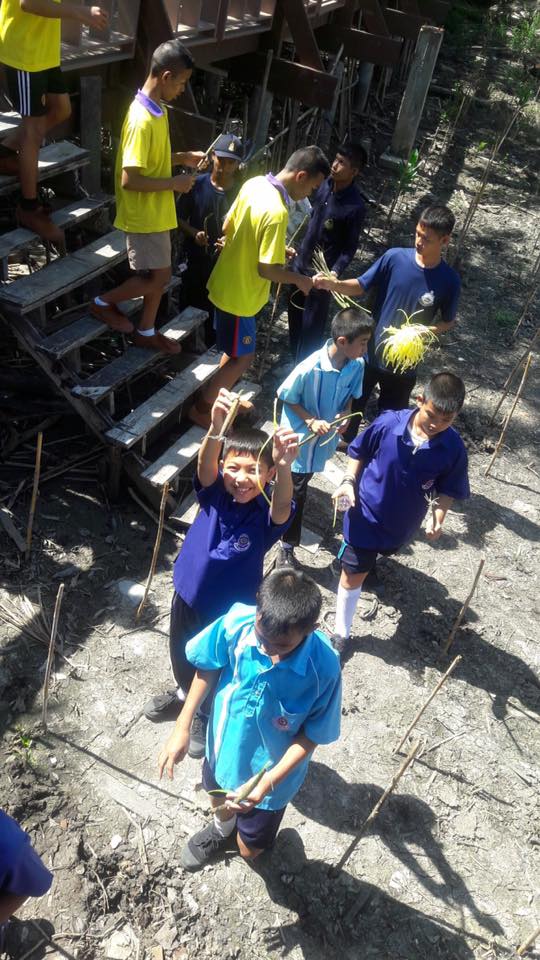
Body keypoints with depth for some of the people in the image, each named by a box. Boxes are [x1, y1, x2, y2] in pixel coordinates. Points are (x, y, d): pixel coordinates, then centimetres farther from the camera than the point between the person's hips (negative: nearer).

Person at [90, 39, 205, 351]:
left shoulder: (156, 109, 5)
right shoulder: (142, 120, -25)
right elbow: (129, 179, -28)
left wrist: (183, 158, 6)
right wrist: (174, 183, -19)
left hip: (157, 211, 9)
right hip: (144, 215, -9)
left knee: (158, 275, 15)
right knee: (158, 278, 1)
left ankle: (146, 333, 30)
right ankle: (104, 302, 19)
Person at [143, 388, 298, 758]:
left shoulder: (267, 513, -27)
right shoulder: (214, 494, -19)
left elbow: (283, 506, -50)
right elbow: (205, 464, -39)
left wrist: (285, 465, -71)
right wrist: (217, 428, -61)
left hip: (232, 611, -3)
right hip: (188, 595, 4)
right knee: (182, 655, 30)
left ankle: (209, 716, 54)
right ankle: (185, 694, 63)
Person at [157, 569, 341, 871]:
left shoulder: (324, 669, -36)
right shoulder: (237, 621, -30)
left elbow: (312, 735, -19)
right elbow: (208, 668, -10)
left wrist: (268, 782, -28)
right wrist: (182, 728, -8)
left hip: (270, 771, -2)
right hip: (224, 745, 3)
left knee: (250, 850, 22)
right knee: (219, 798, 35)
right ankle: (222, 829, 71)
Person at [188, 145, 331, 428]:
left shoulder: (254, 183, -2)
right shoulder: (276, 212, -29)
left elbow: (227, 227, 9)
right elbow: (267, 269, -26)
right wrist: (299, 279, -10)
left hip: (226, 282, 9)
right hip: (239, 294, -9)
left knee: (235, 351, 24)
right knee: (243, 357, 8)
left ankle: (217, 399, 38)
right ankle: (201, 409, 20)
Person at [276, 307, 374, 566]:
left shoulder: (357, 365, -15)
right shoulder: (310, 368, -32)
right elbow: (286, 397, -16)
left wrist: (345, 414, -16)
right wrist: (310, 421, -24)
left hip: (325, 438, 6)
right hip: (300, 437, -6)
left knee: (302, 482, 29)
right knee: (296, 493, 5)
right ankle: (287, 547, 22)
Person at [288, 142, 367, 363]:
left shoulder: (355, 206, -21)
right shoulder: (325, 185, -2)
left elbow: (350, 247, -15)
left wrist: (335, 273, -29)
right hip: (301, 263, 7)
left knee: (312, 325, 4)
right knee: (295, 316, 19)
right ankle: (295, 362, 38)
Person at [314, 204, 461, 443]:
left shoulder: (449, 281, -13)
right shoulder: (395, 257, -13)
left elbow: (448, 321, 0)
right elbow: (361, 286, -7)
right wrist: (332, 283, -25)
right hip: (371, 350, 1)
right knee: (353, 403, 19)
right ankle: (345, 443, 45)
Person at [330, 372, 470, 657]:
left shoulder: (453, 448, -19)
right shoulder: (388, 423, -24)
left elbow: (447, 489, -5)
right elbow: (358, 452, -7)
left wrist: (438, 517, -20)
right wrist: (349, 481, -20)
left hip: (401, 524, 3)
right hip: (365, 514, -3)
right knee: (352, 577, 5)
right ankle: (341, 633, 25)